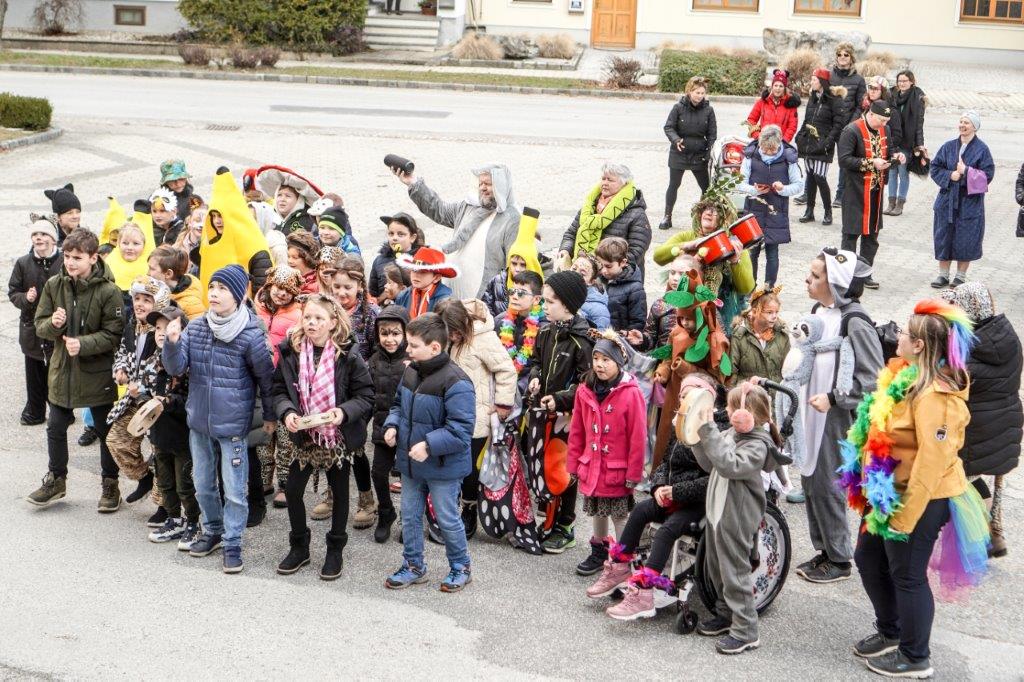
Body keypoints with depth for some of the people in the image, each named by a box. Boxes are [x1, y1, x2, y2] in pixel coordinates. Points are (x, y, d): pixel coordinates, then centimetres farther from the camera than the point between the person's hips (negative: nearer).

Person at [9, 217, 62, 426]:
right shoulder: (23, 263, 0)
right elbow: (13, 292, 5)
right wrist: (25, 298, -14)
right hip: (31, 328, 3)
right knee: (34, 373, 11)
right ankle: (34, 412, 26)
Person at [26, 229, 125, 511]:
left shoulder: (108, 291, -16)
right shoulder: (53, 285, -2)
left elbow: (114, 335, -15)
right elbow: (40, 326, 3)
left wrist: (83, 344, -28)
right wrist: (53, 324, -20)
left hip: (98, 374, -4)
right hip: (61, 370, 4)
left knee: (105, 431, 10)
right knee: (55, 428, 13)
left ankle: (110, 484, 27)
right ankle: (56, 480, 32)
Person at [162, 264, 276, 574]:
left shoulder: (251, 335, -14)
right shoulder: (195, 327, -1)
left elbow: (266, 377, -3)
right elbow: (176, 367, -4)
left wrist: (270, 415, 5)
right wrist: (172, 342, -23)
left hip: (232, 423, -5)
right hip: (199, 421, 5)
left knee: (234, 490, -1)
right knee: (203, 484, 18)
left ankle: (232, 543, 13)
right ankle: (213, 530, 37)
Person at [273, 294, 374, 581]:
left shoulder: (348, 356, -14)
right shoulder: (291, 352, -7)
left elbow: (365, 396, -11)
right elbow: (280, 390, -2)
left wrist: (344, 412, -27)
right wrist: (287, 412, -21)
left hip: (338, 436, -2)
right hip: (303, 435, 2)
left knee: (340, 492, 12)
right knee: (292, 490, 4)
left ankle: (335, 550, 28)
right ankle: (299, 547, 26)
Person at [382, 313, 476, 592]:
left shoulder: (455, 382, -24)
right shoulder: (410, 372, 1)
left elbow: (461, 429, -27)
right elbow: (399, 404, 18)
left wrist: (429, 446, -30)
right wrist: (392, 425, -2)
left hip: (443, 466, -7)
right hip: (410, 464, 7)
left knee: (447, 519, 8)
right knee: (409, 516, 17)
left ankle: (460, 567, 28)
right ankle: (413, 566, 33)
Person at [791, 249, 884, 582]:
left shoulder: (854, 323, -21)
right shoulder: (819, 310, 6)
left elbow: (873, 379, -19)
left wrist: (833, 398, -22)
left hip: (836, 419, -8)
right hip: (810, 414, 9)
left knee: (826, 486, -1)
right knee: (810, 482, 15)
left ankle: (839, 560, 15)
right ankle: (824, 551, 29)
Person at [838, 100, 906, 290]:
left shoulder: (884, 130, 9)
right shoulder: (852, 131, -15)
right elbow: (844, 160, -19)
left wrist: (896, 156, 0)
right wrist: (871, 163, -23)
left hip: (876, 190, 7)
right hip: (856, 191, -7)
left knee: (872, 233, 13)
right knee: (852, 232, -2)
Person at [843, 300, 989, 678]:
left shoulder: (934, 396, -26)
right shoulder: (908, 377, 6)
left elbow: (933, 460, -28)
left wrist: (905, 516, -24)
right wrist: (871, 485, 19)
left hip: (921, 498, -10)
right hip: (890, 490, 10)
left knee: (907, 575, 4)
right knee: (869, 559, 20)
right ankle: (890, 633, 39)